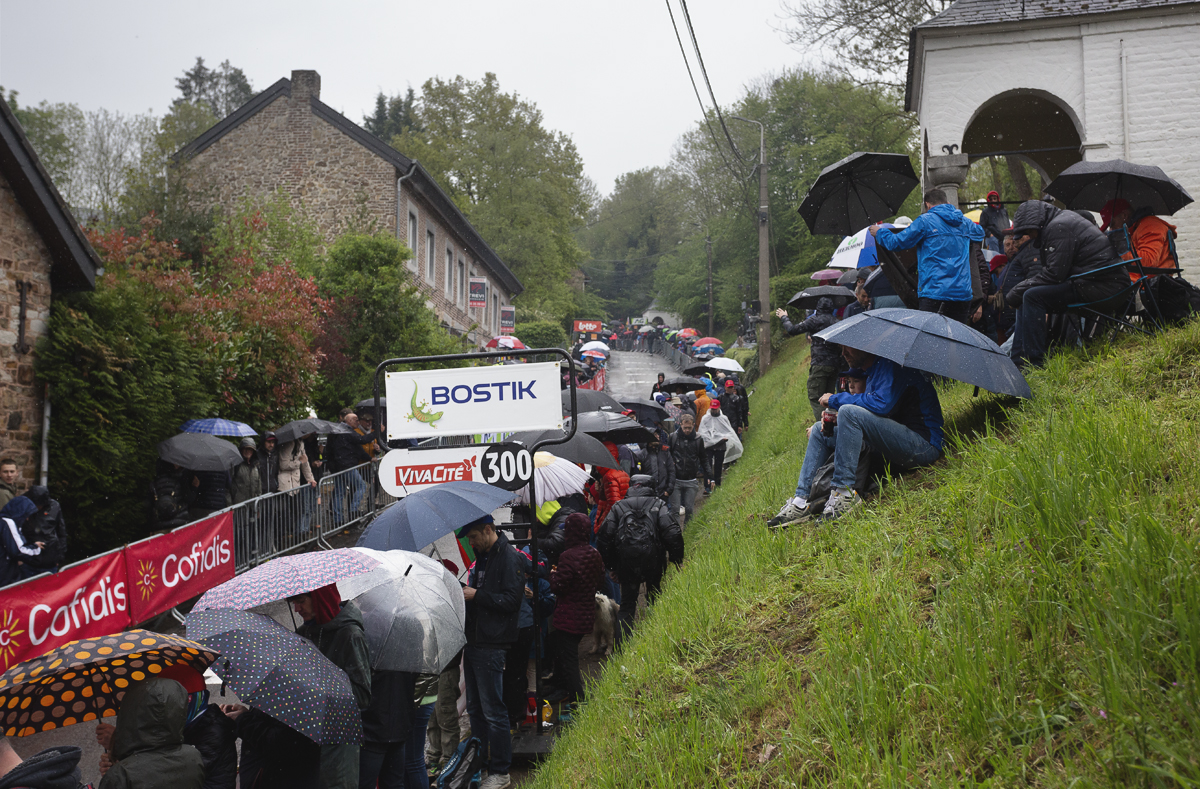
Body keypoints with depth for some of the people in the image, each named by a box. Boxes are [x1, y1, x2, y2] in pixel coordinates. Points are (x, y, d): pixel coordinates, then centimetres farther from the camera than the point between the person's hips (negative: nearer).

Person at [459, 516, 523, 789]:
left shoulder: (508, 558, -12)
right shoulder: (481, 558, 15)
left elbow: (511, 600, -19)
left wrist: (476, 595, -17)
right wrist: (465, 594, 8)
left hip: (491, 645, -9)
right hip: (474, 642, 9)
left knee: (492, 710, -3)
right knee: (475, 708, 17)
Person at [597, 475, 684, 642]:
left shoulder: (618, 507, 8)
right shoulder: (659, 505, 4)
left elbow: (604, 538, 3)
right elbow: (673, 534, -8)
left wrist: (610, 565, 10)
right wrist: (677, 562, 0)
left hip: (626, 562, 1)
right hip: (653, 561, -1)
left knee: (627, 604, 10)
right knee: (654, 599, 18)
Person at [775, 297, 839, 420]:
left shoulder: (816, 320, -8)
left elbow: (793, 330, -6)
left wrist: (784, 317, 13)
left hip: (820, 365, -7)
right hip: (834, 364, 7)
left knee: (815, 397, -4)